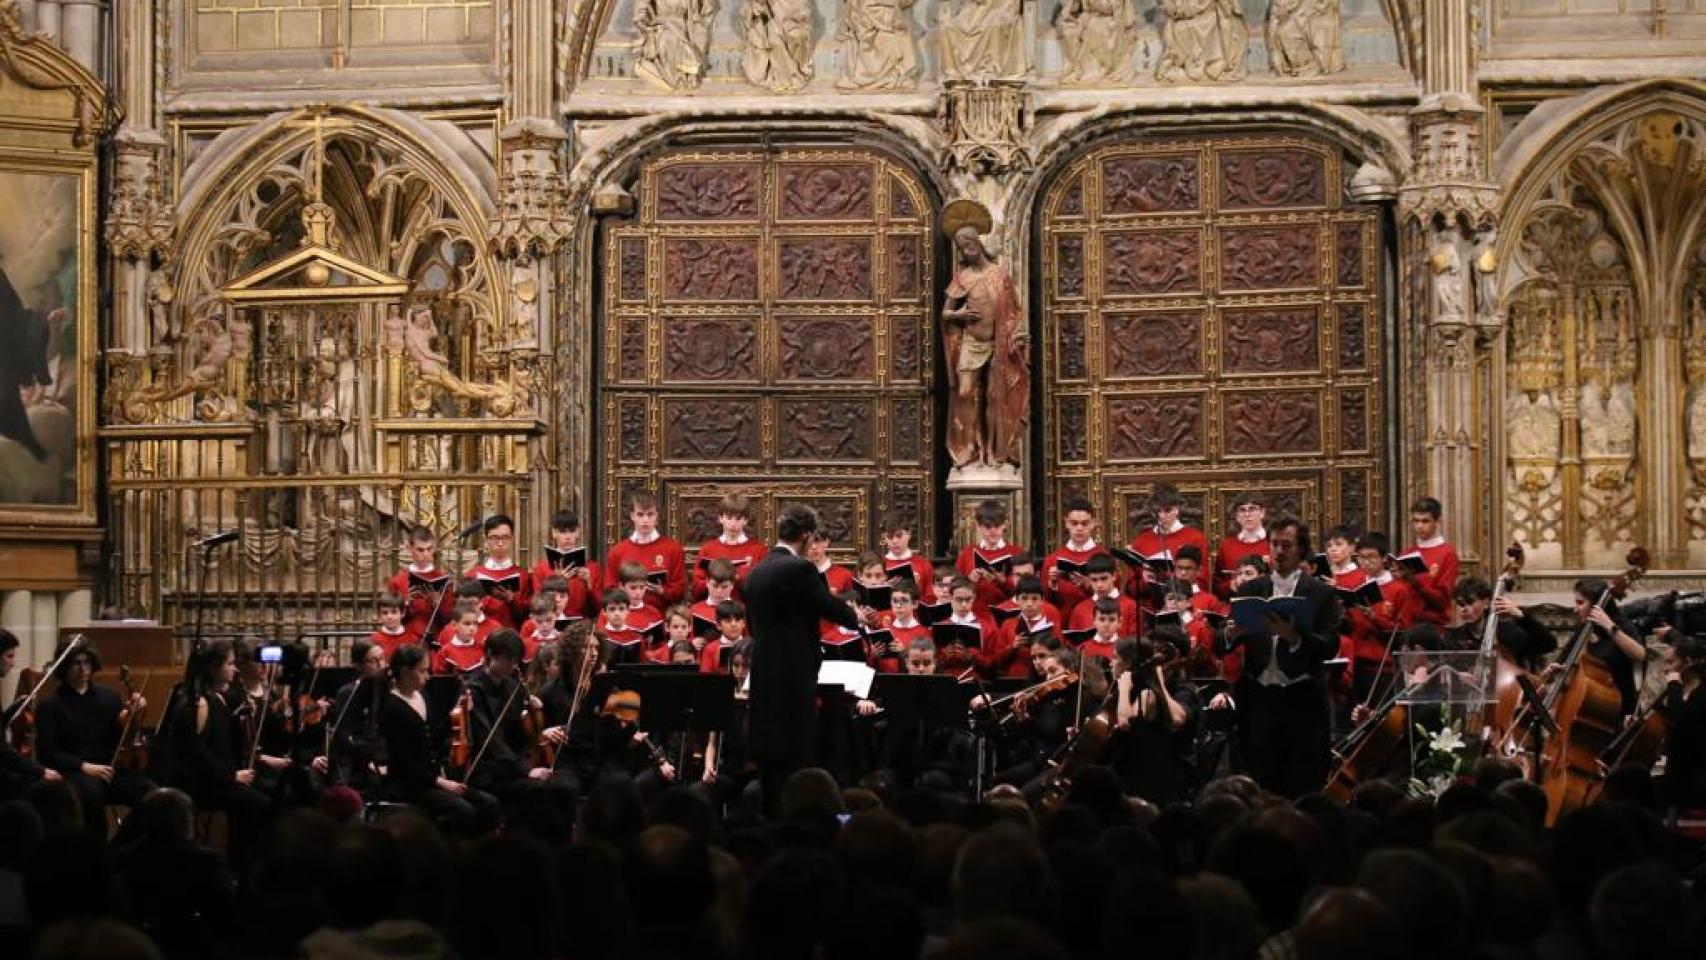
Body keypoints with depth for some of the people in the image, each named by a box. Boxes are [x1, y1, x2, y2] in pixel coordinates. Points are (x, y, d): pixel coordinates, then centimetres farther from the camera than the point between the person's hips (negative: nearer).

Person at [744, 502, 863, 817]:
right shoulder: (799, 569, -14)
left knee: (770, 761, 11)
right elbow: (833, 609, -9)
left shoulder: (757, 572, 11)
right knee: (795, 760, -5)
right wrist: (856, 618, 13)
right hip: (794, 678, -8)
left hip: (763, 678, 8)